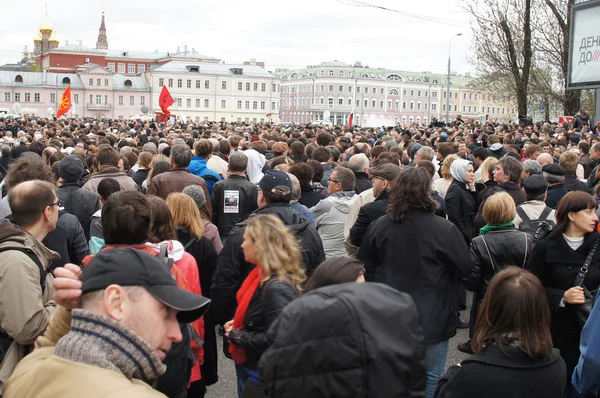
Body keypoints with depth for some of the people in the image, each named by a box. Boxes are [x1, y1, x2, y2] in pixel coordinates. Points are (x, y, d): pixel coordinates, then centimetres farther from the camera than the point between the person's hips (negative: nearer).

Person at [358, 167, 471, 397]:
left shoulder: (378, 226, -9)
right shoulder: (444, 229, -19)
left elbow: (365, 268, 3)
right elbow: (465, 268, -6)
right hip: (431, 317, -3)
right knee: (431, 376, 12)